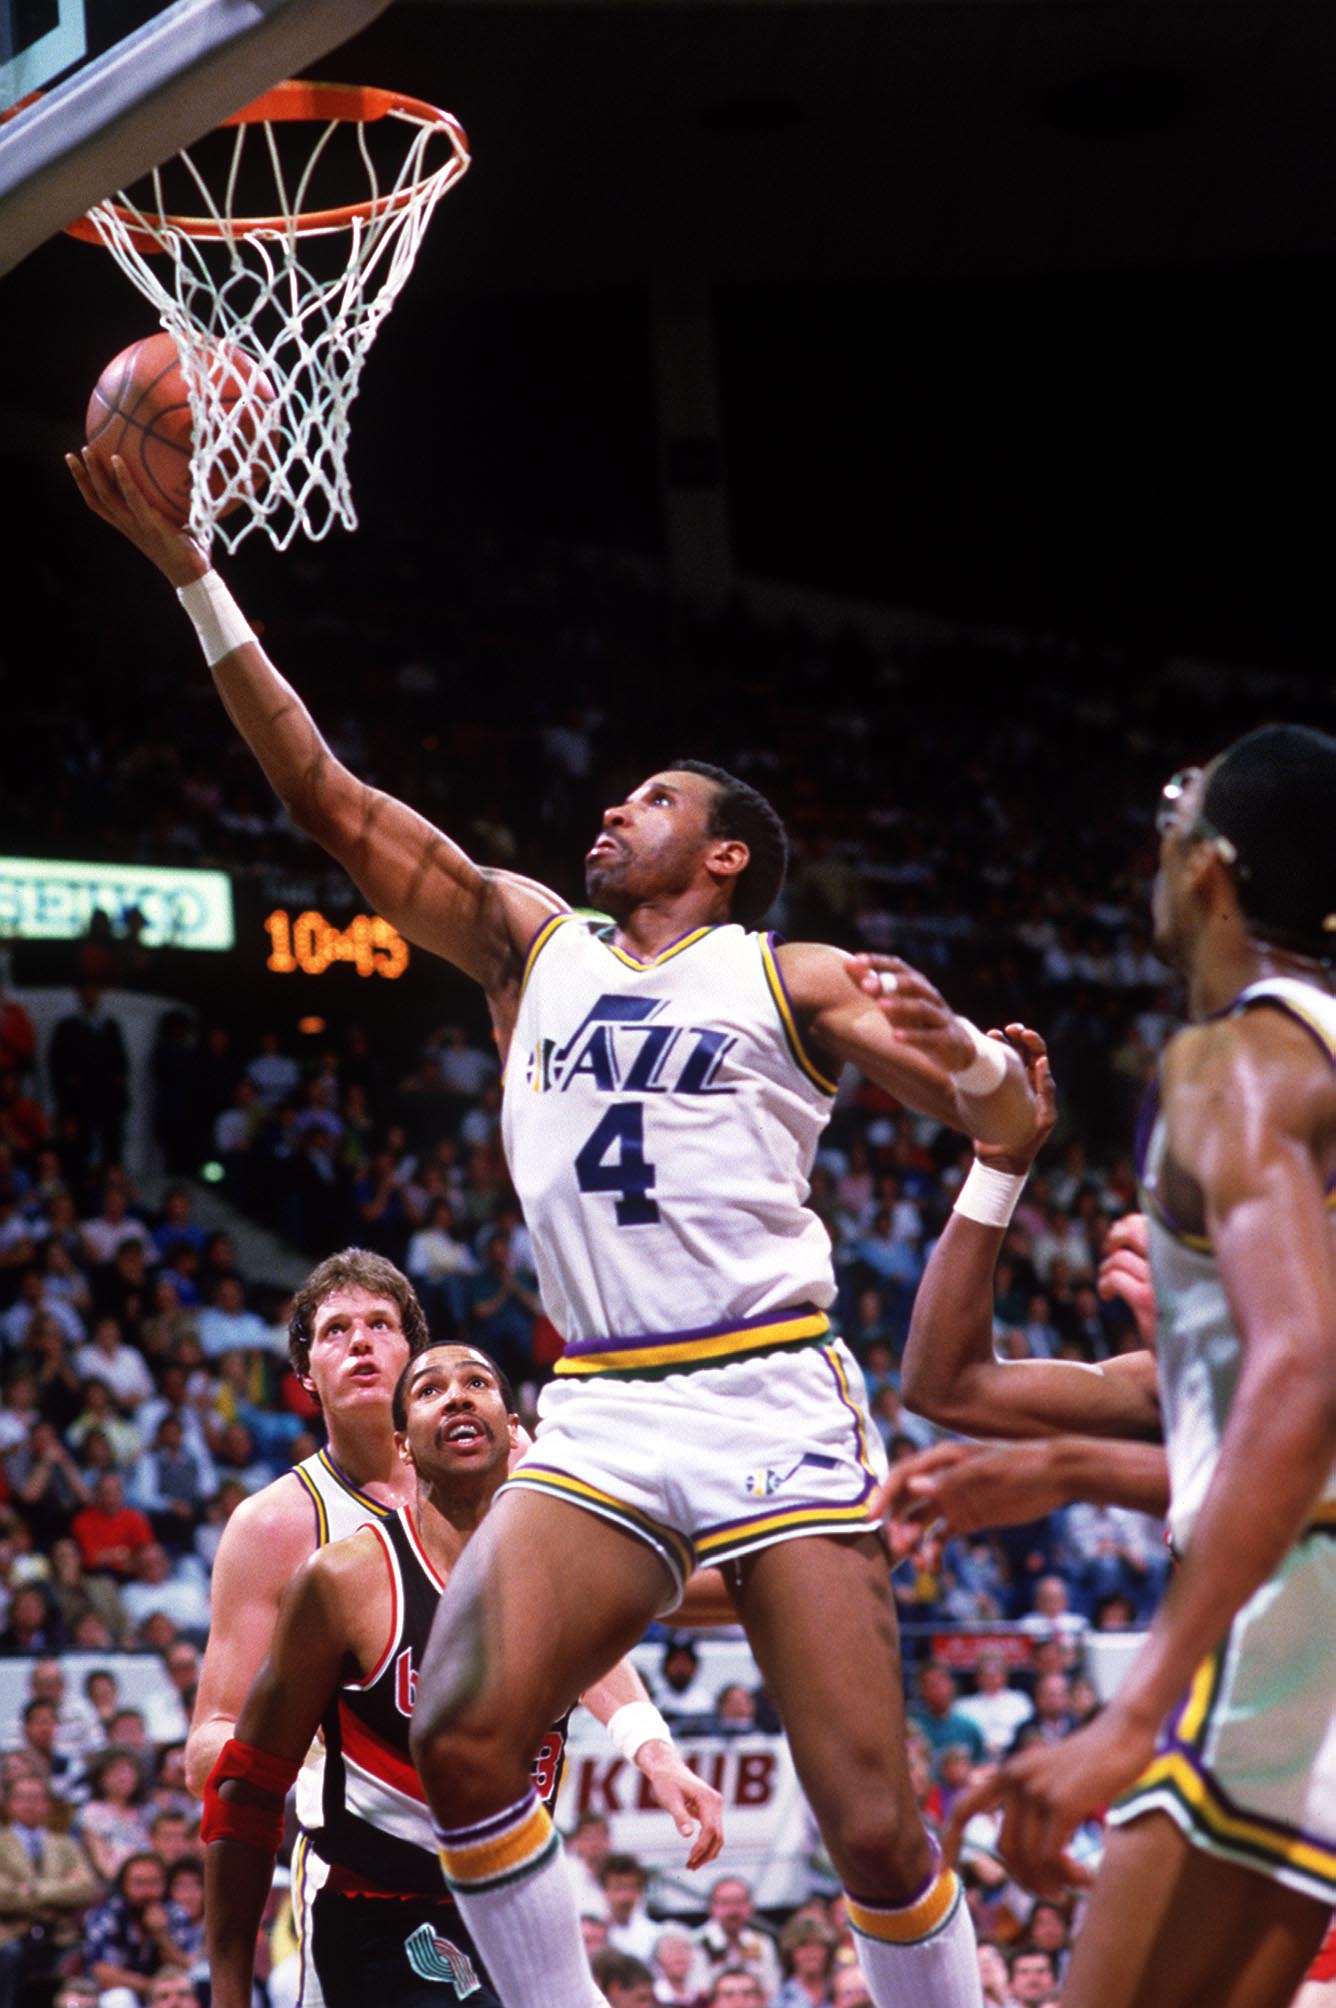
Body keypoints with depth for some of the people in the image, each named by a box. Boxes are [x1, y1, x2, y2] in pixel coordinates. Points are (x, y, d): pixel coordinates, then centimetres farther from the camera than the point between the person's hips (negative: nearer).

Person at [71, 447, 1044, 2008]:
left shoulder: (788, 980, 7)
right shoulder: (534, 944, 17)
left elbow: (1008, 1122, 1)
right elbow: (329, 798, 13)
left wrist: (962, 1054, -24)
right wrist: (191, 575, 8)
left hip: (771, 1403, -3)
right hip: (599, 1416, 4)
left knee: (873, 1828, -9)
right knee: (459, 1741, -16)